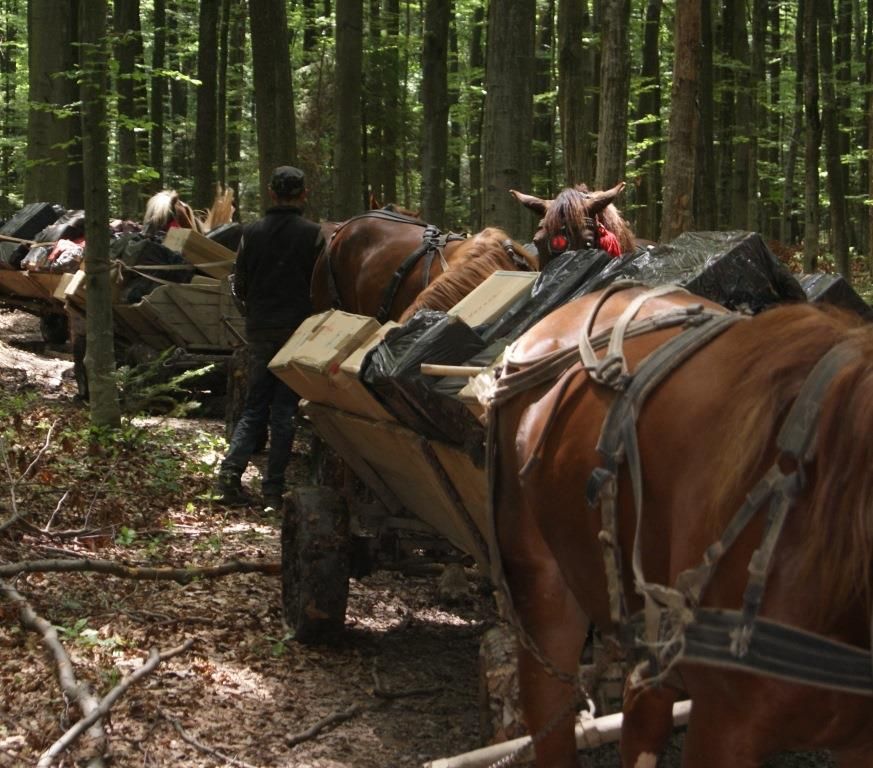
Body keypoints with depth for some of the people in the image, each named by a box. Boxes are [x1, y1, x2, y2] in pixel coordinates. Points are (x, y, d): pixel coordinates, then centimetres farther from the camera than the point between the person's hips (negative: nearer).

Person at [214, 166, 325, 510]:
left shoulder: (252, 232, 2)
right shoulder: (312, 234, -8)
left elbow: (239, 284, 7)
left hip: (259, 330, 3)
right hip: (297, 328, -3)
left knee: (254, 406, 12)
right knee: (284, 410, 3)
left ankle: (230, 473, -6)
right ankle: (273, 488, 2)